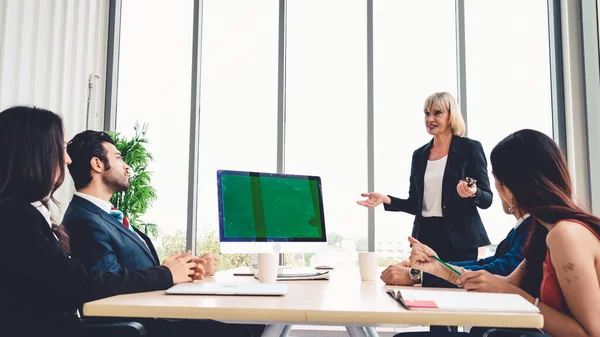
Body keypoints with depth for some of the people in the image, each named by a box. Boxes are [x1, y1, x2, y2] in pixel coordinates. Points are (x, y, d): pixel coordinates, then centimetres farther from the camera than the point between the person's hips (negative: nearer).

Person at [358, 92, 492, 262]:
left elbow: (487, 199, -3)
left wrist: (473, 193, -25)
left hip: (459, 238, -3)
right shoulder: (419, 154, 10)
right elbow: (415, 204, 11)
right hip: (426, 236, 4)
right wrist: (386, 199, -4)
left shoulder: (470, 148, -2)